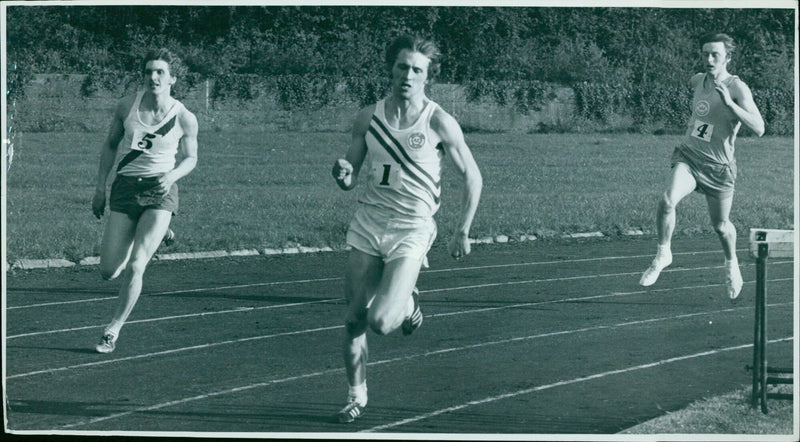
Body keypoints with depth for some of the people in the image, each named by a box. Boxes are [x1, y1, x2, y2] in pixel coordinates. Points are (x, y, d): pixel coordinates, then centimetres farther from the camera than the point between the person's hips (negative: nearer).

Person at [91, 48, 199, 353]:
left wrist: (172, 175, -12)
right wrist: (100, 187, 9)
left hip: (160, 192, -3)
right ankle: (155, 235, 33)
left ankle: (114, 330, 1)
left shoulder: (185, 118, -6)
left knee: (135, 266, -16)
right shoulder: (127, 106, -1)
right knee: (109, 272, 2)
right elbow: (110, 145, 13)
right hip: (125, 188, 3)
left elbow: (190, 158, 8)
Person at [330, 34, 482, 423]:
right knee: (354, 320, 2)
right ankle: (357, 395, 21)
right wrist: (344, 175, -12)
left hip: (411, 230, -4)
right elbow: (350, 180, 12)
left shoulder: (439, 123, -7)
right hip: (367, 223, 4)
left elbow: (472, 177, 2)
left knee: (380, 322, -17)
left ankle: (408, 305, 18)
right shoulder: (368, 117, 4)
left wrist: (462, 232, 2)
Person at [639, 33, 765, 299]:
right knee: (668, 200, -25)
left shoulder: (737, 88, -13)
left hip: (718, 167, -3)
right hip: (688, 157, 3)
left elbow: (759, 128, -24)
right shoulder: (698, 81, 4)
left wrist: (730, 103, -32)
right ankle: (663, 255, -5)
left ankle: (731, 264, 41)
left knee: (720, 226, 10)